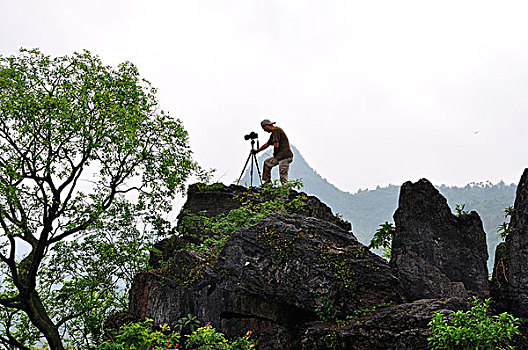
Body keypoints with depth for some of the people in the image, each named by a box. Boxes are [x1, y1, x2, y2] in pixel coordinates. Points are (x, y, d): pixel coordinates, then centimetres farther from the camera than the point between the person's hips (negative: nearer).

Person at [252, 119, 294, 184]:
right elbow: (267, 144, 31)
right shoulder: (274, 132, 20)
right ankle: (267, 182, 25)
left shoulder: (276, 130, -10)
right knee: (267, 162, 24)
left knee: (283, 177, -13)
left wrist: (274, 154, -3)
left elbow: (276, 145, -19)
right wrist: (257, 150, 34)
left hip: (285, 156, -10)